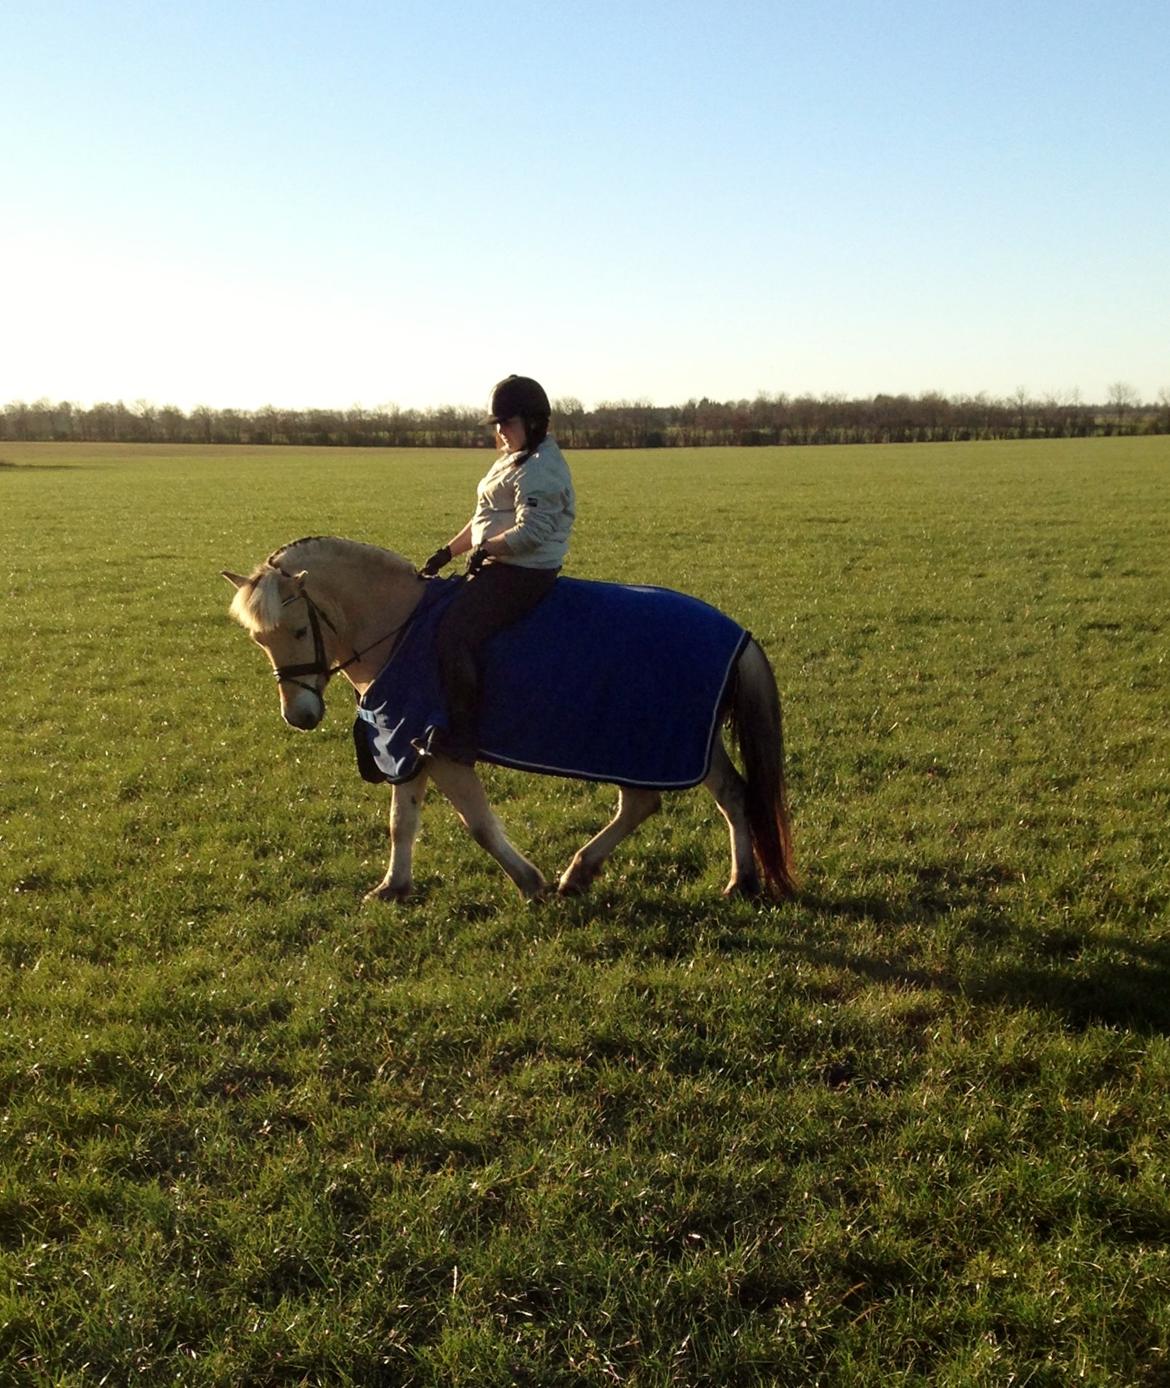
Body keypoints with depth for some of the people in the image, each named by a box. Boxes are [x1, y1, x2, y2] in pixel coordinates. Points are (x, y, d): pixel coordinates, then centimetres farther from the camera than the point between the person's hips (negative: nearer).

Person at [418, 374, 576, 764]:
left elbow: (531, 532, -26)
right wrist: (447, 552, 16)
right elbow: (484, 520, 22)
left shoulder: (540, 469, -16)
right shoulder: (514, 460, 18)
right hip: (499, 568, 12)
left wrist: (487, 549, -18)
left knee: (451, 636, -23)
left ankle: (461, 736, -17)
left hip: (522, 574, -12)